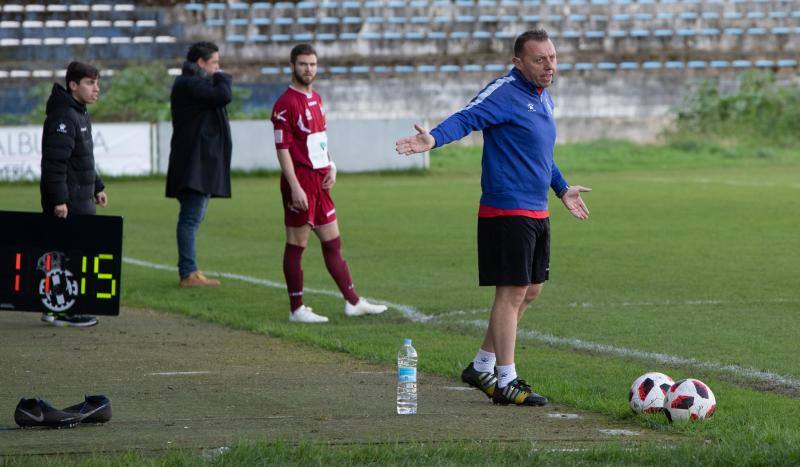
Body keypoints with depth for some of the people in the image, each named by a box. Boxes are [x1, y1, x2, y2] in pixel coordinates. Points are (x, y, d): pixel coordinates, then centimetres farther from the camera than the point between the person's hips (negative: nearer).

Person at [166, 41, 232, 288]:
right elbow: (223, 96, -23)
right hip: (195, 163, -12)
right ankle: (188, 274, -14)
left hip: (202, 163, 12)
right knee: (191, 217, -12)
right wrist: (221, 77, -8)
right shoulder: (189, 84, -13)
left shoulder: (194, 83, 22)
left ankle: (189, 270, 21)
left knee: (193, 217, 15)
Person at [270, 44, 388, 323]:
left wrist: (330, 167, 10)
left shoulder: (316, 99, 14)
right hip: (300, 182, -8)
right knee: (296, 245, -1)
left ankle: (353, 302, 17)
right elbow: (282, 149, -16)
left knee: (333, 243, 12)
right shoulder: (286, 103, -13)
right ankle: (296, 309, 4)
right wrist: (295, 187, -21)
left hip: (320, 181, 8)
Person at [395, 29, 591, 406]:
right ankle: (506, 383, -2)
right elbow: (467, 118, -28)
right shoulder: (505, 93, -13)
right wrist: (434, 138, -47)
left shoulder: (544, 99, 16)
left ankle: (482, 367, 25)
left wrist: (562, 189, 39)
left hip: (536, 214, 10)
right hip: (507, 212, -10)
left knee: (530, 290, 14)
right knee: (512, 291, -7)